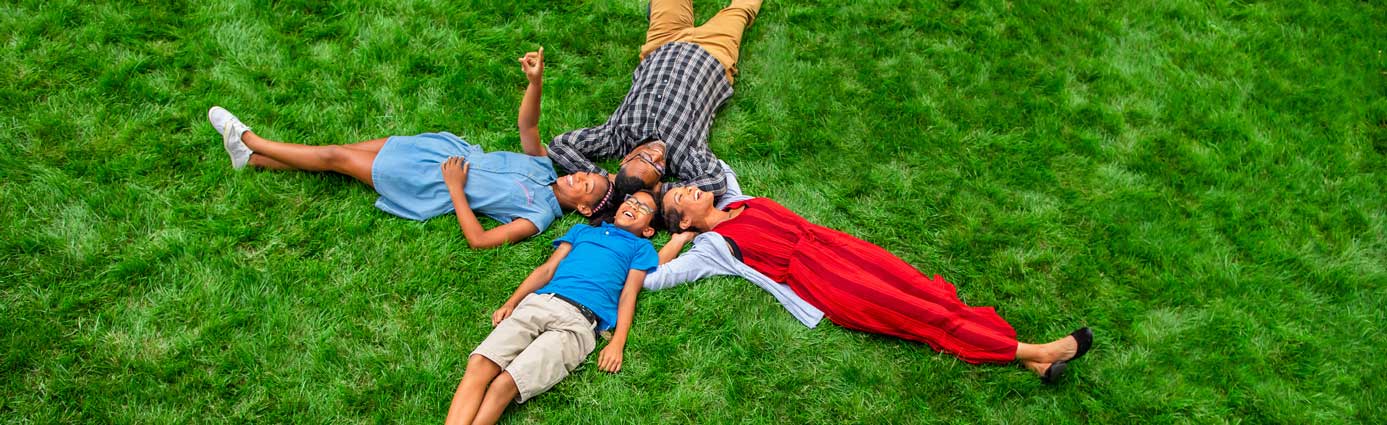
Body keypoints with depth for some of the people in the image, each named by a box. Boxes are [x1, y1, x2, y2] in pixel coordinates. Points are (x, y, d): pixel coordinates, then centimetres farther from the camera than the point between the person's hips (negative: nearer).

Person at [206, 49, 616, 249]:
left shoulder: (539, 216, -22)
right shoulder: (546, 167, -1)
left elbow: (479, 239, -28)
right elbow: (526, 124, -4)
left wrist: (454, 188, -26)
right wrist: (536, 82, -21)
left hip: (432, 187, -6)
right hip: (452, 151, 7)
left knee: (333, 157, 1)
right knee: (341, 149, 8)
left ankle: (249, 141, 20)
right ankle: (251, 155, 24)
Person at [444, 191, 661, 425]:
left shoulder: (641, 247, 22)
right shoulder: (582, 230, 32)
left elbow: (628, 294, 9)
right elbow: (547, 269, 24)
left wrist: (617, 343, -6)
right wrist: (511, 303, 11)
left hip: (578, 320, -3)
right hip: (537, 303, 4)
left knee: (506, 383, -26)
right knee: (479, 364, -23)